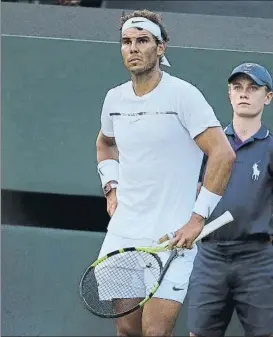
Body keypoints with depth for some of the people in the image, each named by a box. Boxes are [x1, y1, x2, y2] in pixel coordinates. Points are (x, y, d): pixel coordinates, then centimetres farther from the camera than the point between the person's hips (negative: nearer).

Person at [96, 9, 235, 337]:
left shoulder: (182, 95, -10)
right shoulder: (114, 98, 9)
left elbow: (223, 154, -15)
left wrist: (198, 217, -17)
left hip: (173, 235, -6)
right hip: (123, 233, 6)